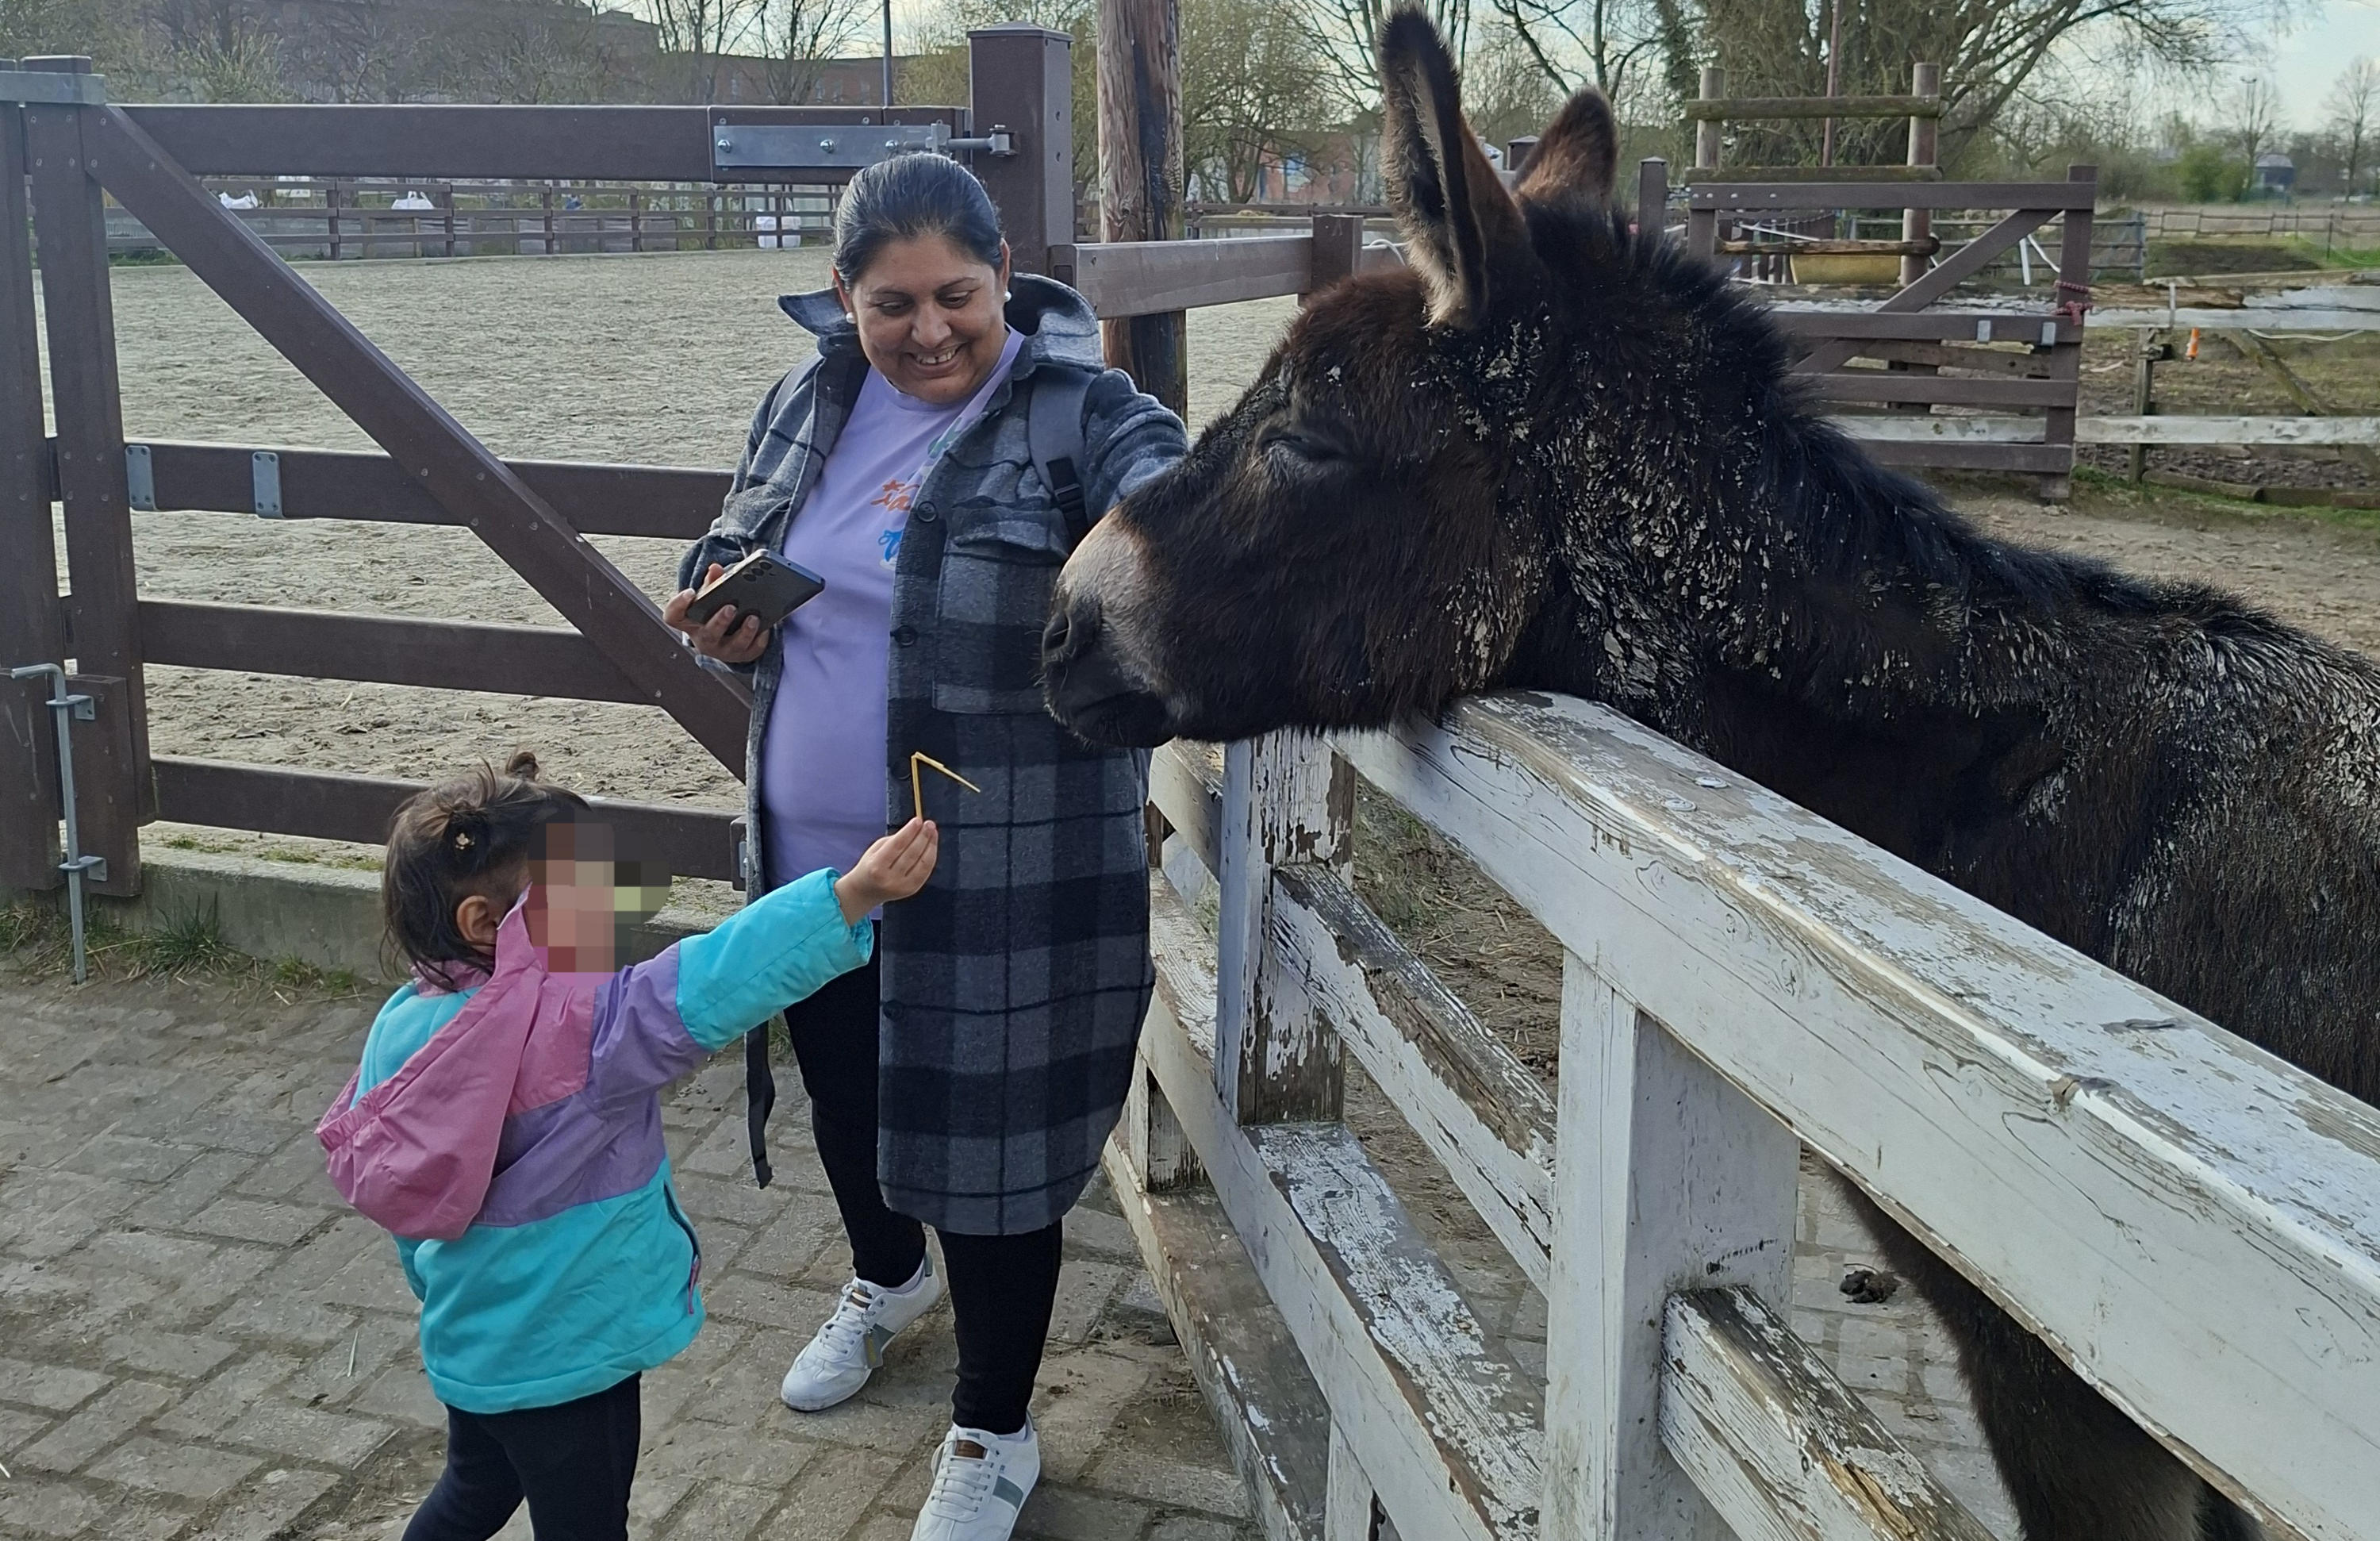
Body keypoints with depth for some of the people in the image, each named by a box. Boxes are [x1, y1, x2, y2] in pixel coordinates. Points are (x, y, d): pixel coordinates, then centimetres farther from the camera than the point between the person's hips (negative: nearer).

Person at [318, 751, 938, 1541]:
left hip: (468, 1343, 8)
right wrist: (852, 894, -48)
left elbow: (398, 1188, 6)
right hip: (561, 1357, -7)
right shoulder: (574, 1027, -31)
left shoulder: (401, 1029, -6)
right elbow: (704, 988, -42)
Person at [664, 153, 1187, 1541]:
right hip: (815, 857, 6)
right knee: (846, 1102, 26)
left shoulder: (1079, 411, -14)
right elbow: (737, 556, 19)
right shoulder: (811, 405, 5)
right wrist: (725, 621, -5)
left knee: (985, 1146, 7)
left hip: (1002, 879, -6)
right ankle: (888, 1278, 58)